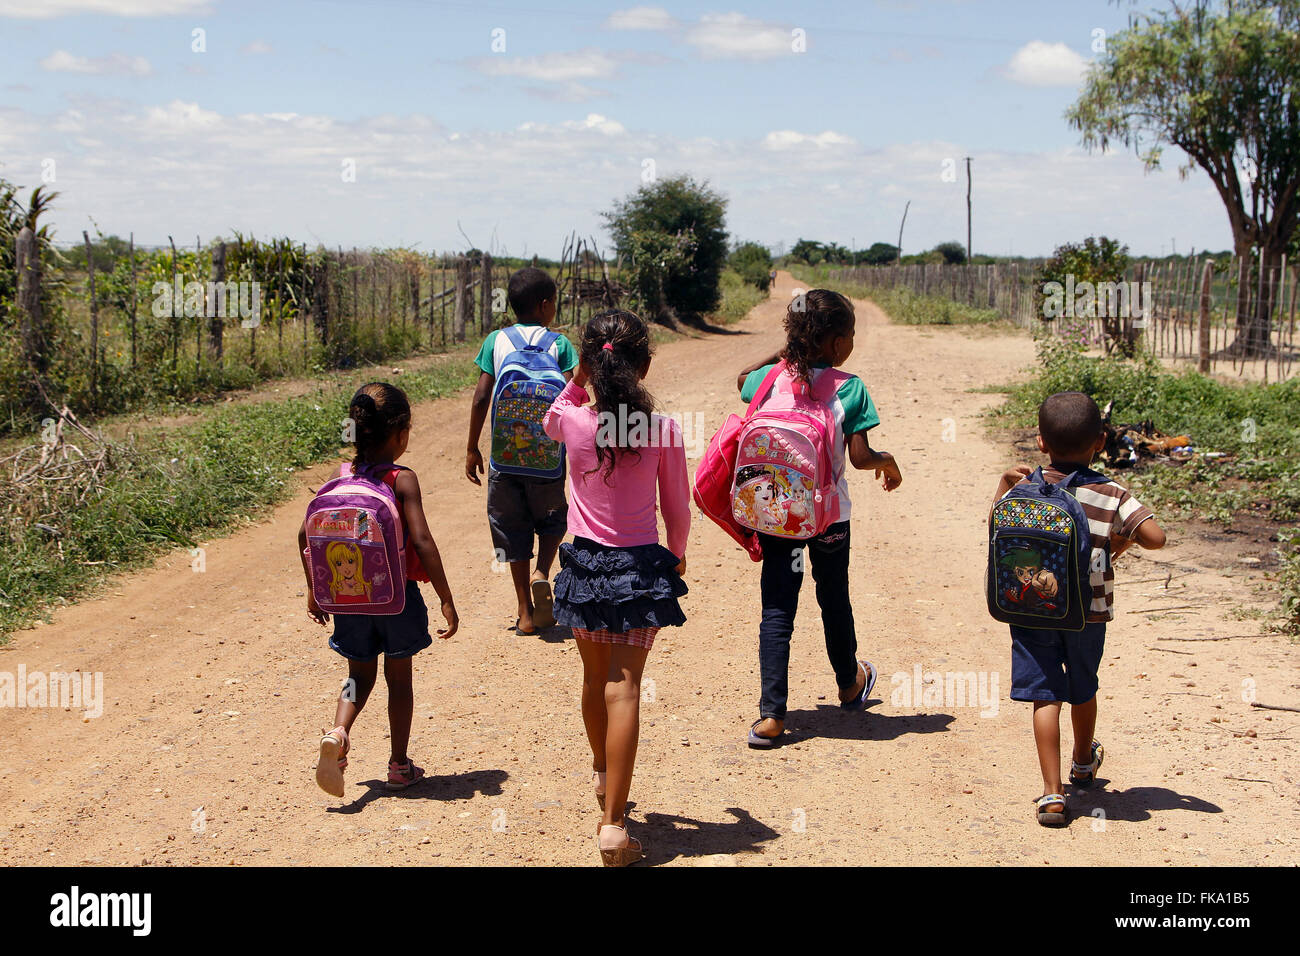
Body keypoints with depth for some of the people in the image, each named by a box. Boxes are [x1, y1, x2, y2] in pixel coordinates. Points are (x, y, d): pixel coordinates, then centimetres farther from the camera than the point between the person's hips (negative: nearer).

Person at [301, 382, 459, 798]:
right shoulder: (402, 480, -14)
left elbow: (306, 534, 1)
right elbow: (422, 541, -21)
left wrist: (315, 590, 13)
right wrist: (446, 600, -16)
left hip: (350, 594, 3)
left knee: (360, 674, 18)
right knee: (398, 677, 13)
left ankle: (338, 733, -9)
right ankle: (399, 765, 22)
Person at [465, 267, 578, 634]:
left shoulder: (495, 341, 1)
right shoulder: (559, 344, -2)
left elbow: (481, 396, -3)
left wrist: (472, 448, 4)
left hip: (504, 452, 1)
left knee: (512, 526, 10)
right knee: (551, 518, 20)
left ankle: (525, 612, 10)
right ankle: (541, 573, -8)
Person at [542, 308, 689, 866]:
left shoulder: (573, 421, -7)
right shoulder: (663, 431, -10)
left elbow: (549, 424, 21)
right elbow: (677, 509, 1)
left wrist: (578, 379, 13)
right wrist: (676, 554, 18)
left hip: (587, 564, 2)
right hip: (642, 566, -2)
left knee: (595, 678, 21)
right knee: (623, 687, -4)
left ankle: (603, 773, 46)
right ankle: (613, 821, -11)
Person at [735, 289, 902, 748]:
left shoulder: (772, 379, -2)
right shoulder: (850, 388, -11)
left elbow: (742, 380, 22)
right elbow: (860, 457, -13)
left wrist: (784, 352, 20)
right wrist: (888, 461, 6)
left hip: (776, 513, 1)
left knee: (777, 609, 2)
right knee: (834, 600, 19)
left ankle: (771, 714, -5)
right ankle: (850, 684, 42)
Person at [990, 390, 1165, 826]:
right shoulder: (1112, 496, -9)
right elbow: (1155, 536, -18)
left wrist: (1004, 485, 11)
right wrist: (1124, 539, 1)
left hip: (1031, 609, -1)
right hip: (1088, 611, 1)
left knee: (1045, 695, 0)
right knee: (1083, 689, 22)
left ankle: (1051, 792, -10)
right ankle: (1083, 764, 47)